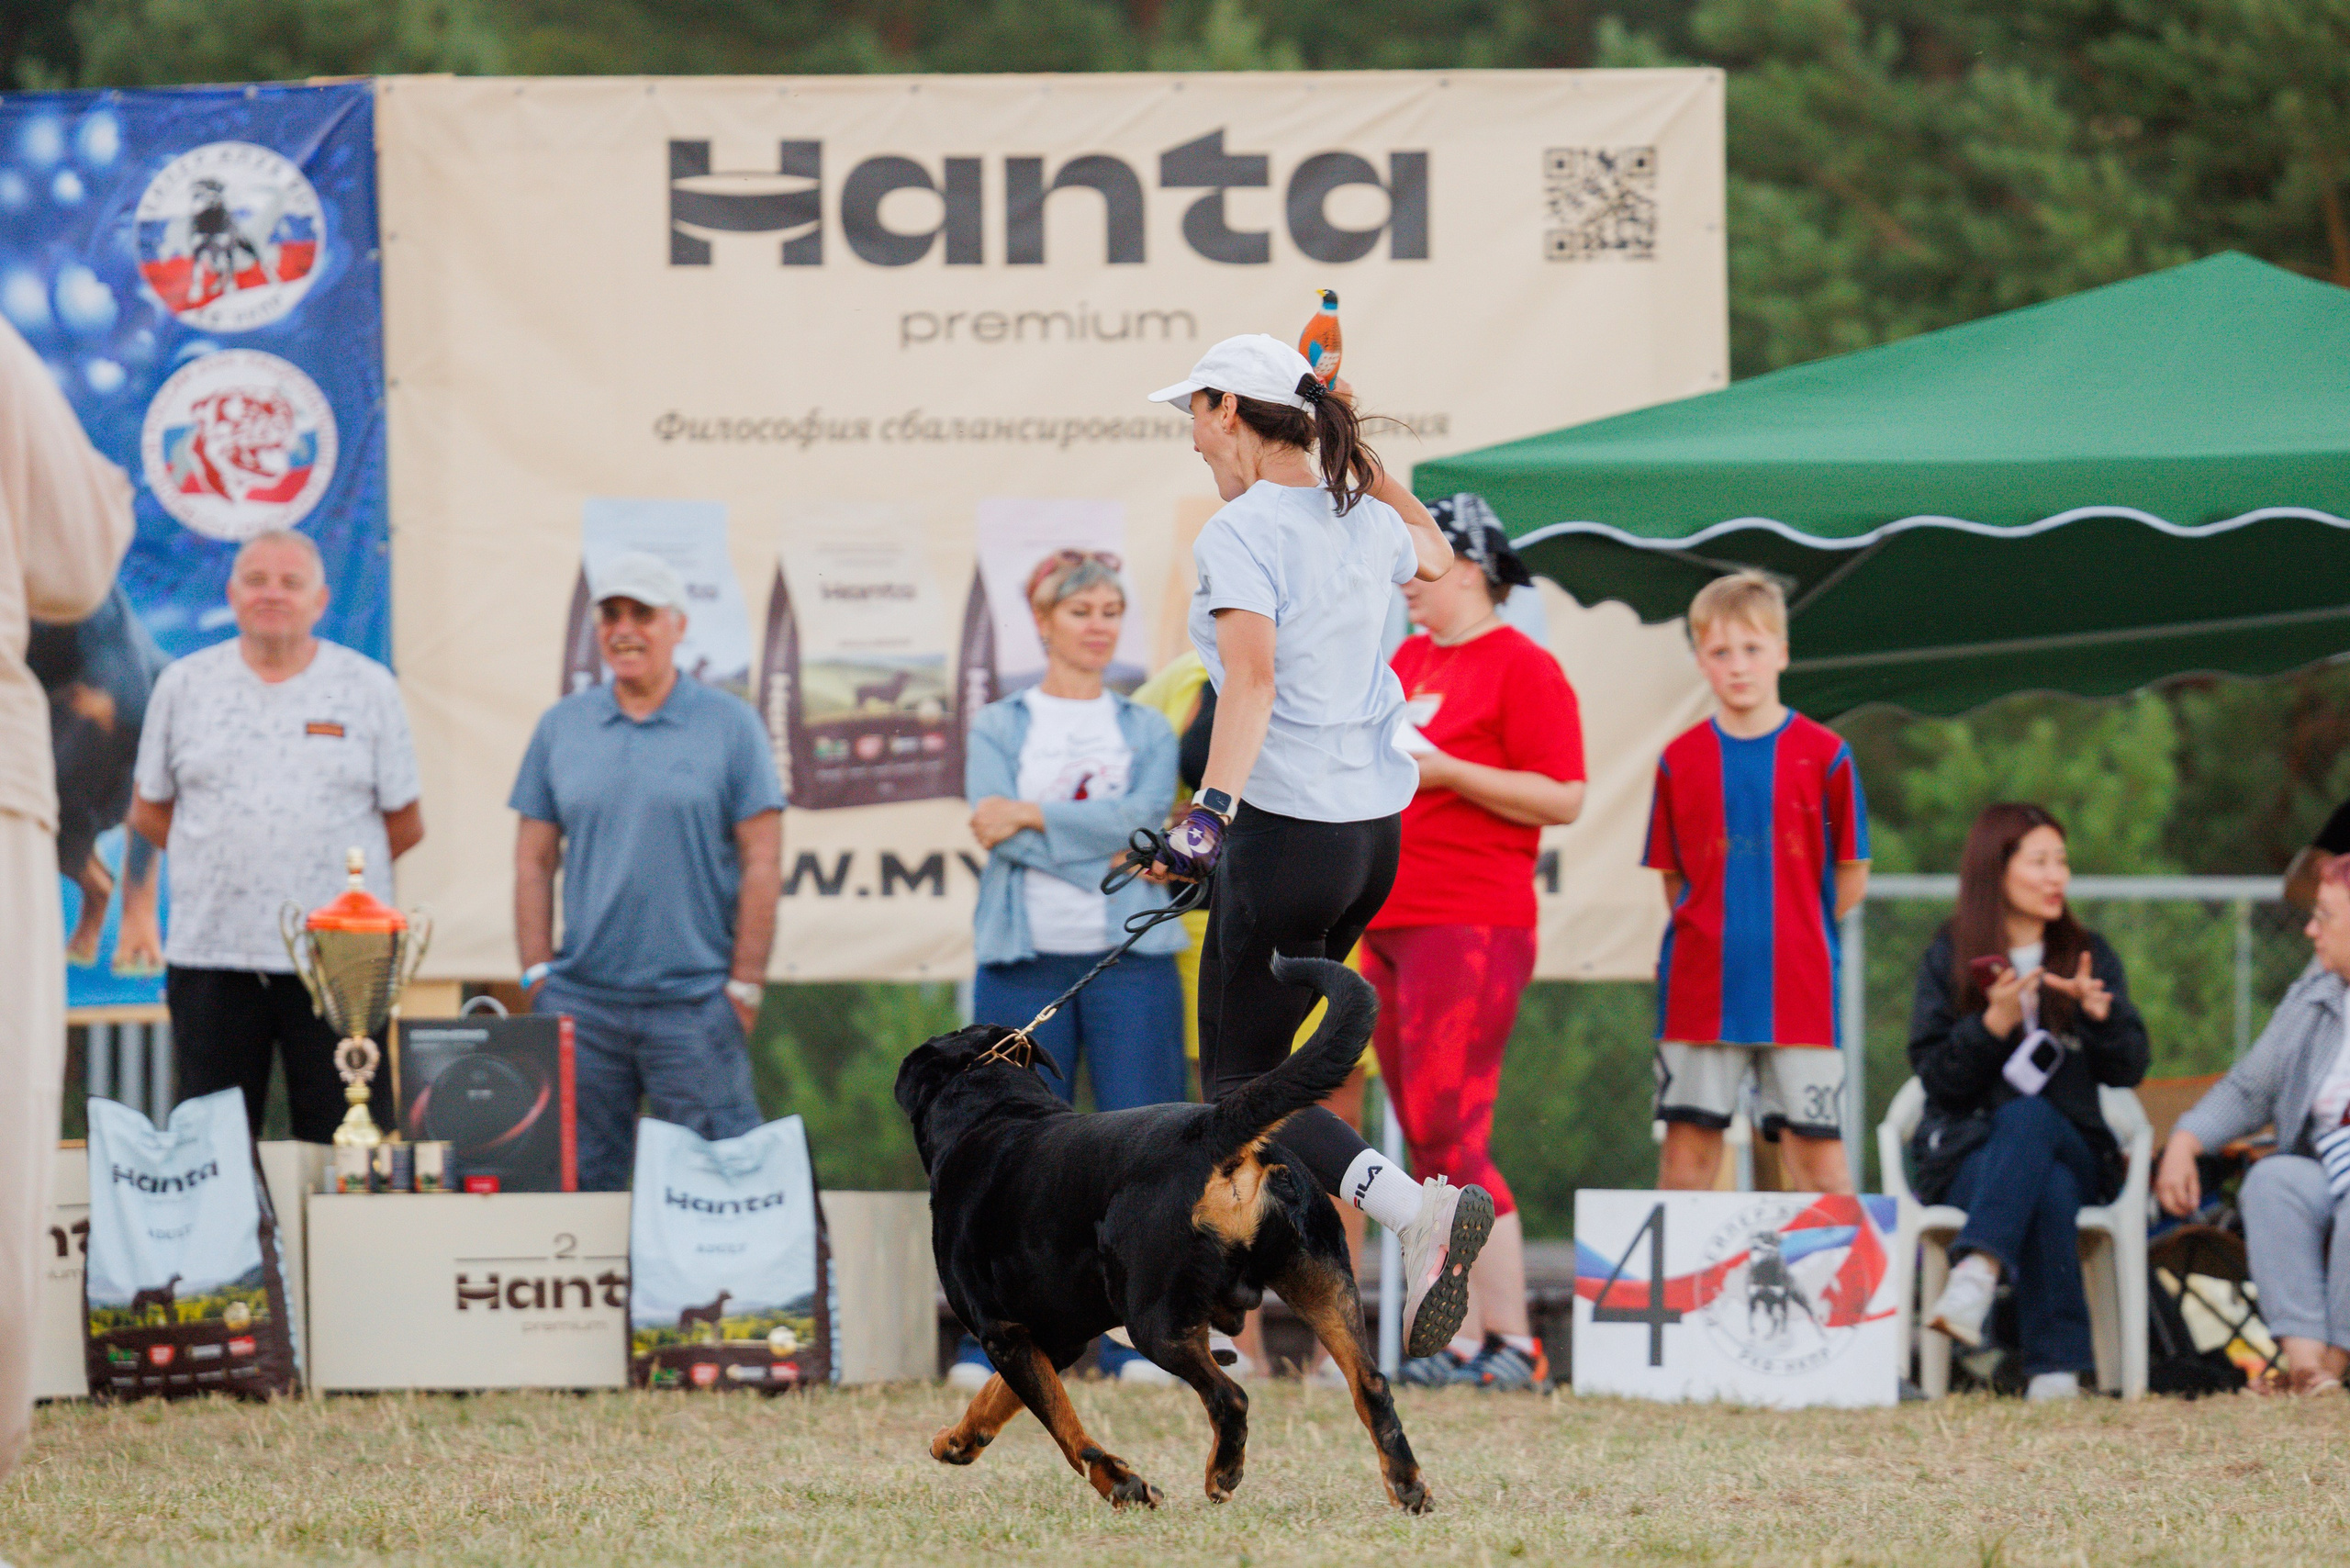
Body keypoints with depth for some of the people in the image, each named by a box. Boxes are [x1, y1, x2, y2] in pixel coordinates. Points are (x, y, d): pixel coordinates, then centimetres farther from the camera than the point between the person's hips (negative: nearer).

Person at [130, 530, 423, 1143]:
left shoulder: (368, 688, 6)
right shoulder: (183, 685, 8)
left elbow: (405, 823, 9)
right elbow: (148, 812, 14)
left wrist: (329, 869, 6)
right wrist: (228, 866, 7)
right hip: (211, 956, 1)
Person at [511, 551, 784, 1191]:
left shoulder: (729, 725, 1)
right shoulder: (561, 726, 10)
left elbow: (762, 864, 0)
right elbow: (533, 861, 12)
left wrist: (745, 987, -5)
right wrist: (537, 976, 3)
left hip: (694, 1003, -3)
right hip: (581, 1003, 3)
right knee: (578, 1181, 4)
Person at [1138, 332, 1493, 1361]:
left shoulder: (1241, 533, -14)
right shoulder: (1365, 524, 8)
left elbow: (1254, 676, -30)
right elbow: (1434, 555, 33)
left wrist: (1210, 811, -39)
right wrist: (1354, 445, 32)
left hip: (1288, 830, -8)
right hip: (1378, 825, 8)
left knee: (1238, 1083, -3)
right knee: (1255, 1042, 21)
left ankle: (1418, 1210, -24)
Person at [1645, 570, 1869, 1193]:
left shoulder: (1824, 755, 0)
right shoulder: (1680, 761, 5)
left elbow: (1851, 877, 6)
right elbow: (1672, 877, 11)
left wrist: (1798, 934, 4)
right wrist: (1711, 937, 2)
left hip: (1799, 984, -1)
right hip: (1699, 984, 1)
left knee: (1815, 1142, -1)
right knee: (1689, 1138, 1)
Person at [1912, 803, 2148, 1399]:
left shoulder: (2089, 955, 13)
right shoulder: (1949, 957, 7)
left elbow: (2128, 1071, 5)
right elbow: (1936, 1076, -1)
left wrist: (2100, 1011, -14)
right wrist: (1993, 1023, -17)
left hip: (2073, 1149, 1)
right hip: (1966, 1153, -1)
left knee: (2028, 1116, -37)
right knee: (2049, 1193, -37)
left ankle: (1977, 1273, -55)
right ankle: (2057, 1365, -43)